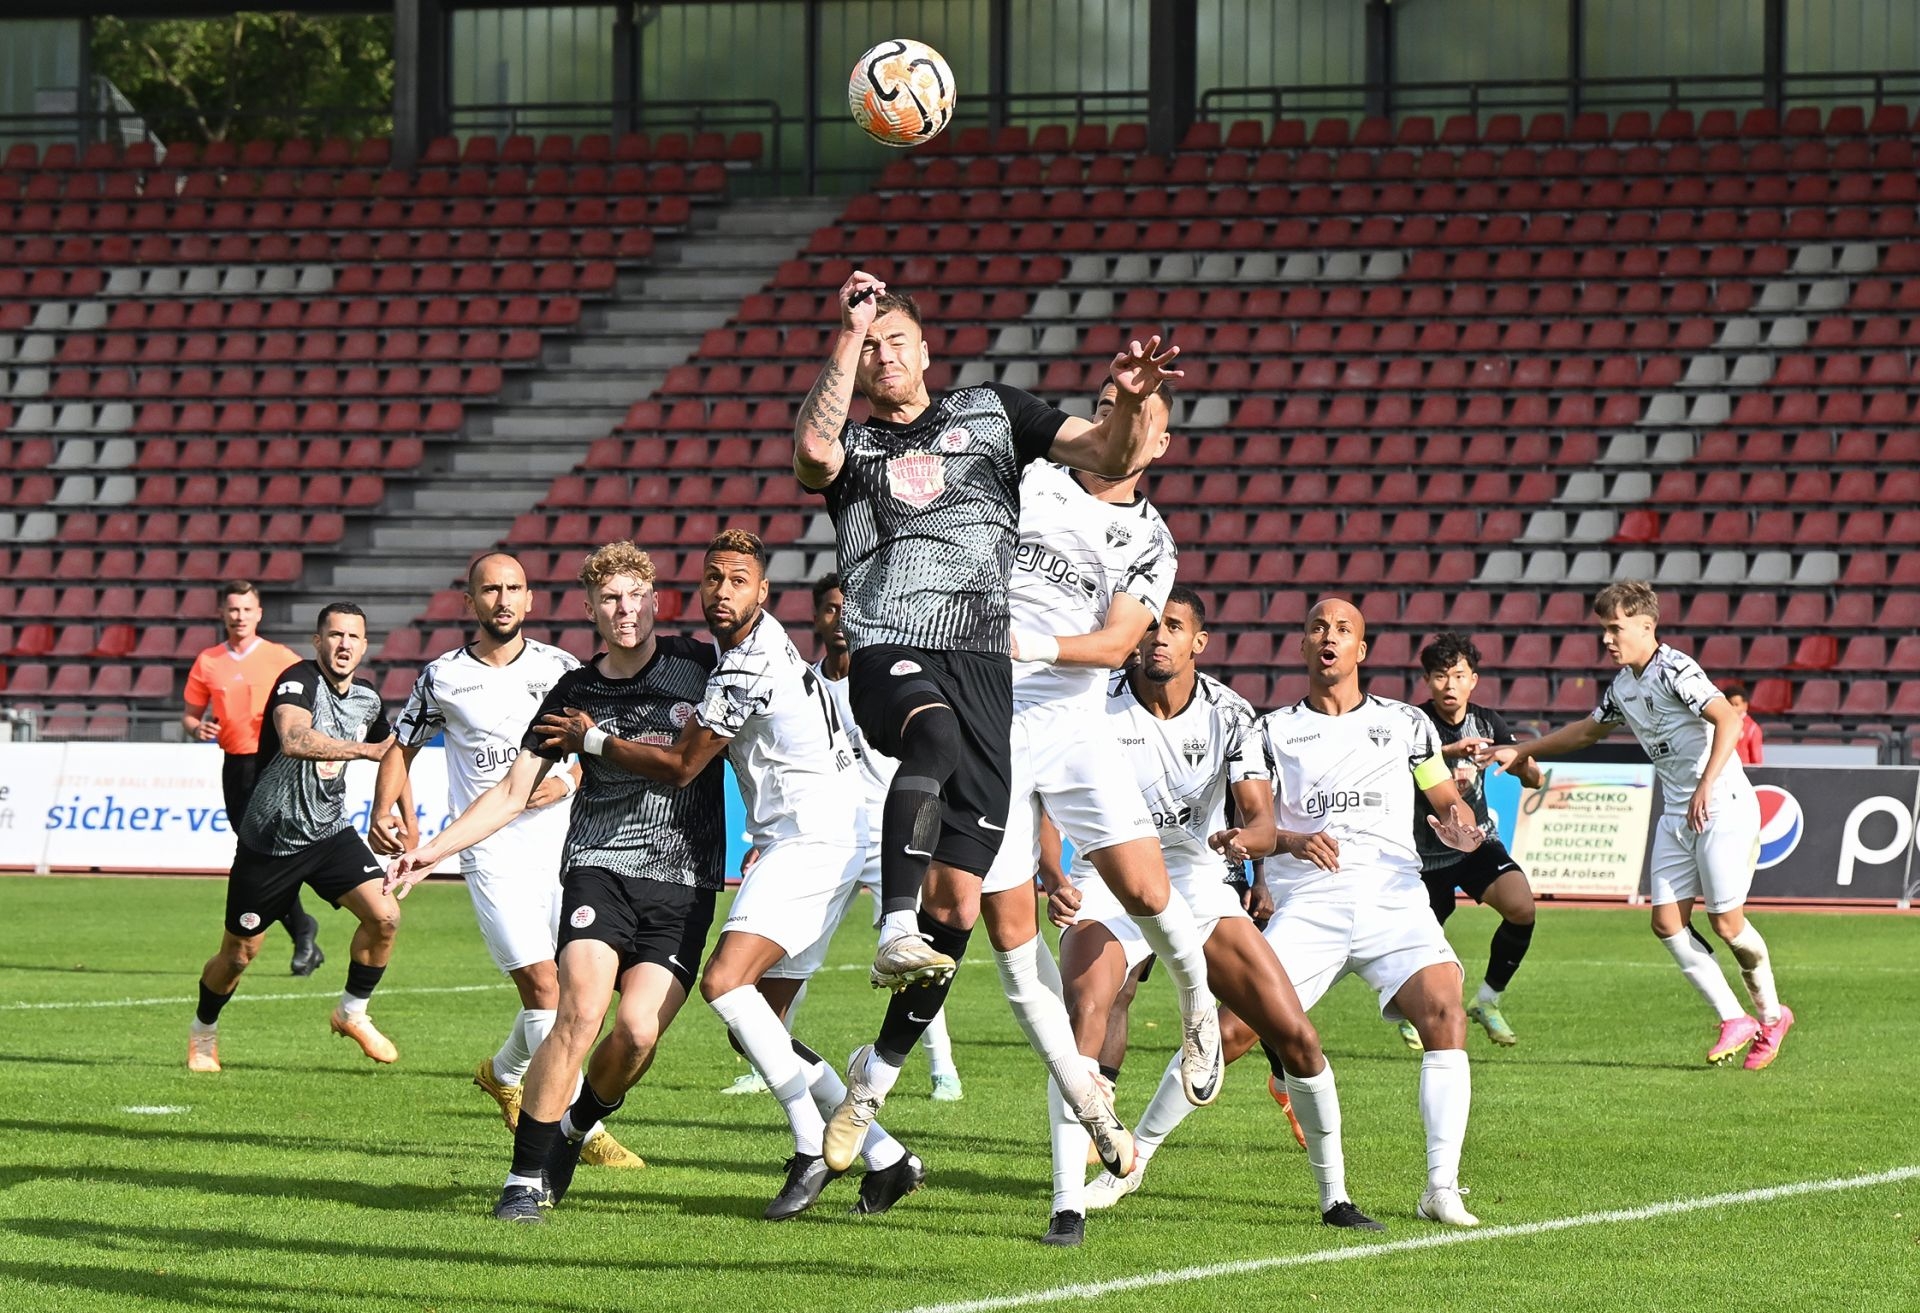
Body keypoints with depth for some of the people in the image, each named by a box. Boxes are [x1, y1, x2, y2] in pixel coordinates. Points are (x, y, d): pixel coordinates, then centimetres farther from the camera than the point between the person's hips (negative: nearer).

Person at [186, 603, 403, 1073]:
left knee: (384, 916, -16)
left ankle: (353, 1013, 7)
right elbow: (294, 739, -42)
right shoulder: (299, 681, -20)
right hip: (269, 840, -5)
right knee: (239, 953, 7)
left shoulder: (367, 700, 2)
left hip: (330, 833, 5)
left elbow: (393, 752, 25)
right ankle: (203, 1032, 35)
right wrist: (364, 749, -38)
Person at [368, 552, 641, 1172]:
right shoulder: (442, 677, 3)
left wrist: (567, 781, -9)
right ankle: (587, 1131, -15)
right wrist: (384, 813, 0)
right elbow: (403, 747, 16)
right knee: (543, 987, -15)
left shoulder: (561, 668, 6)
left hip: (560, 846, 3)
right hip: (491, 853, -3)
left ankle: (505, 1072, 38)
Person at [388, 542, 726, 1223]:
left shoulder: (702, 666, 3)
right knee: (581, 1010, -21)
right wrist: (433, 849, 4)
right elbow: (512, 792, 13)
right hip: (599, 866, 0)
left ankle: (577, 1127, 15)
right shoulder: (573, 693, 8)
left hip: (684, 885, 0)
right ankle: (527, 1178, -14)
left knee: (638, 1030, -16)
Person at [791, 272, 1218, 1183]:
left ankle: (876, 1074, 12)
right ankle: (896, 931, -48)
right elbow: (812, 449, -11)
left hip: (986, 666, 2)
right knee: (934, 730, -41)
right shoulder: (852, 446, 15)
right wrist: (848, 335, -13)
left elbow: (1113, 458, 14)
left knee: (957, 905, -1)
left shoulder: (991, 413, 19)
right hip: (889, 655, -2)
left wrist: (1131, 404, -8)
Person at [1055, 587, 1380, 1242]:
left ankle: (1335, 1196, 16)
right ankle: (1068, 1204, -29)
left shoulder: (1228, 713, -6)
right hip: (1109, 886, -3)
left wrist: (1245, 838, -36)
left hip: (1200, 886, 3)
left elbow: (1263, 821, -11)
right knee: (1085, 1016, -30)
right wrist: (1054, 880, -37)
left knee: (1296, 1036, -3)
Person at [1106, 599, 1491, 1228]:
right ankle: (1136, 1151, 4)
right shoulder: (1274, 729, 14)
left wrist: (1460, 827, -4)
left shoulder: (1406, 723, 16)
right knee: (1231, 1031, -13)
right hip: (1306, 903, -1)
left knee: (1445, 1015, -24)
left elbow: (1449, 802, 20)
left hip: (1394, 898, 1)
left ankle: (1441, 1188, -20)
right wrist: (1293, 841, -16)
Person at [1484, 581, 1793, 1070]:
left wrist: (1706, 785, -37)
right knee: (1667, 921, -2)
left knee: (1727, 923, -8)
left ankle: (1771, 1015, 16)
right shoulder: (1623, 687, 12)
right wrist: (1521, 752, 33)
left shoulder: (1674, 670, -16)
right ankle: (1733, 1020, 4)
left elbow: (1729, 720, -28)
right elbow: (1588, 730, 31)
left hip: (1723, 806, -9)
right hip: (1676, 814, 9)